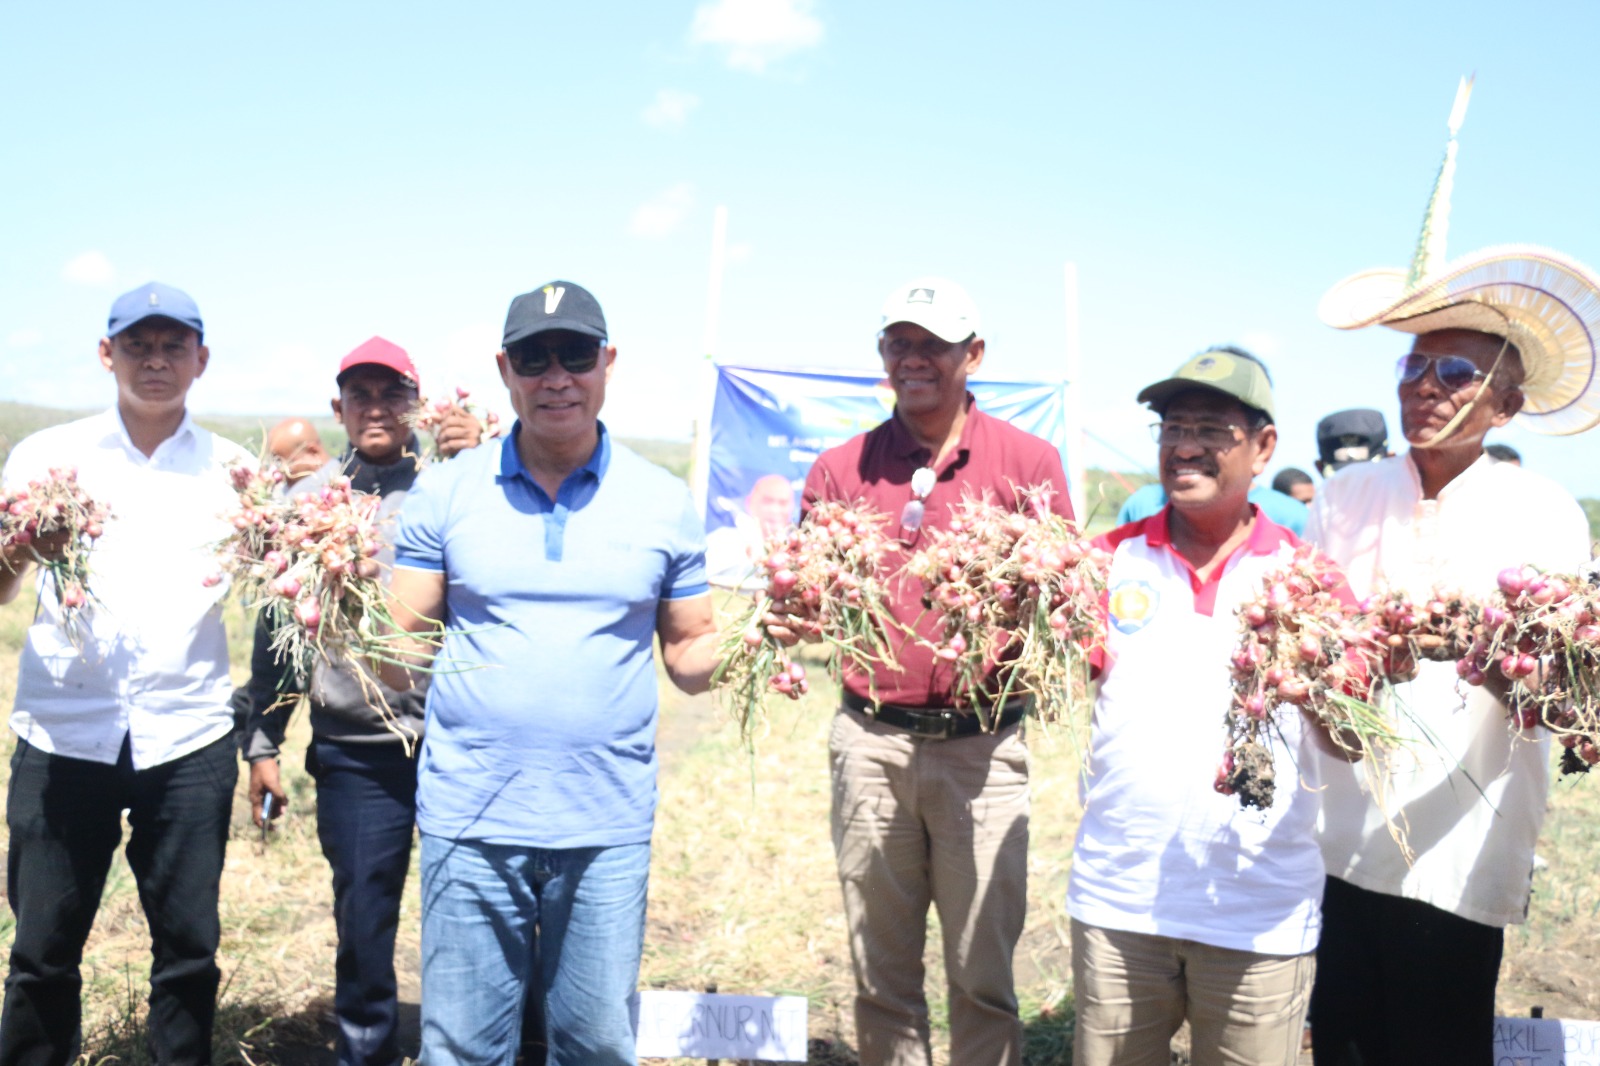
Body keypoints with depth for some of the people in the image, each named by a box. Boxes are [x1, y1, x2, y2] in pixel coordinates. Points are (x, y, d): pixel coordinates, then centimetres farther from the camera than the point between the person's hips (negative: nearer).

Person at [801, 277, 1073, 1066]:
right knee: (880, 974, 9)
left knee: (983, 976, 3)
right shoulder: (842, 468, 9)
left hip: (981, 743, -1)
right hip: (871, 740, 2)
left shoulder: (1028, 462, 4)